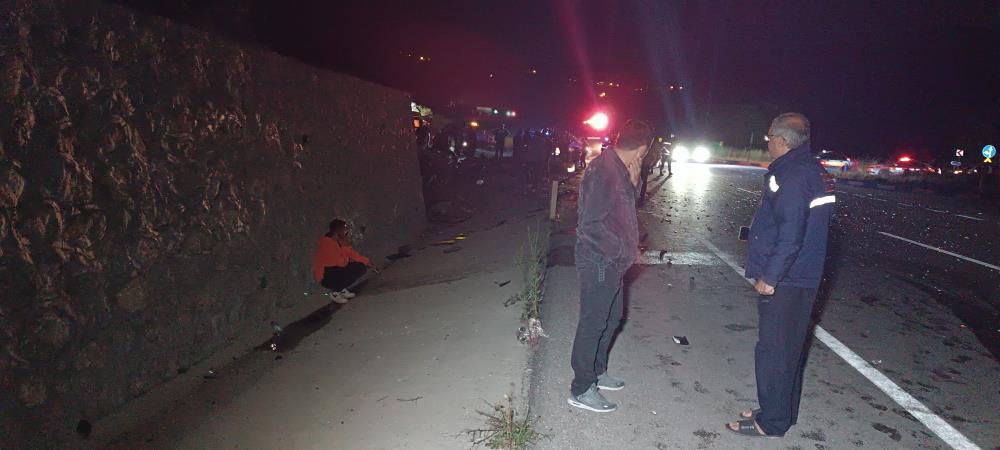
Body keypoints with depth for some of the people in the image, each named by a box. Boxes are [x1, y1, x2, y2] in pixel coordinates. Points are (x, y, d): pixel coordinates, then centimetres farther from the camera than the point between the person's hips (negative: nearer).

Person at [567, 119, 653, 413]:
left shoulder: (619, 169, 9)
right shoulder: (603, 170, -22)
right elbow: (591, 224, -26)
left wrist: (633, 184, 2)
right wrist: (625, 251, -17)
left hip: (612, 263, 10)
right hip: (599, 263, -10)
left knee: (612, 317, 21)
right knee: (592, 324, 1)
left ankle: (597, 372, 38)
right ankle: (581, 390, 15)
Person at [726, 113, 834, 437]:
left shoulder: (792, 175, -19)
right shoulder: (813, 170, 13)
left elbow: (789, 235, -25)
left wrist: (770, 277, -20)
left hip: (784, 283, -10)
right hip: (803, 278, 10)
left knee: (773, 351, 0)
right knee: (789, 348, 18)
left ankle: (772, 422, 10)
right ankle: (784, 412, 31)